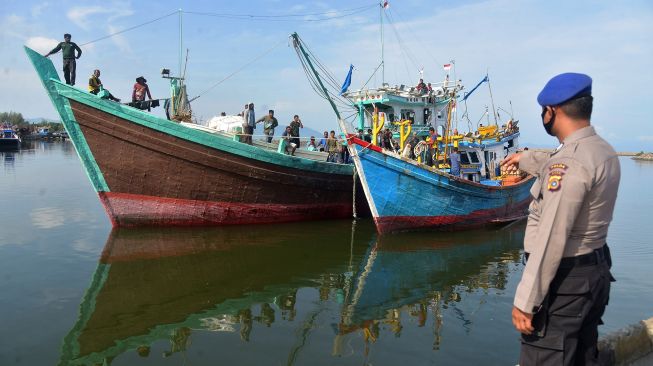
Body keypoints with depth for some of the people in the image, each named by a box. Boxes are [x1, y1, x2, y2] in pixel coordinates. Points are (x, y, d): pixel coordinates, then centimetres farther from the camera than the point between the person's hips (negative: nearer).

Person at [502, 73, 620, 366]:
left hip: (565, 279, -10)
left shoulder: (569, 162, -23)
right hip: (596, 272, 10)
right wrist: (524, 159, 46)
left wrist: (526, 301, -22)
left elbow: (551, 239, -26)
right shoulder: (605, 151, 8)